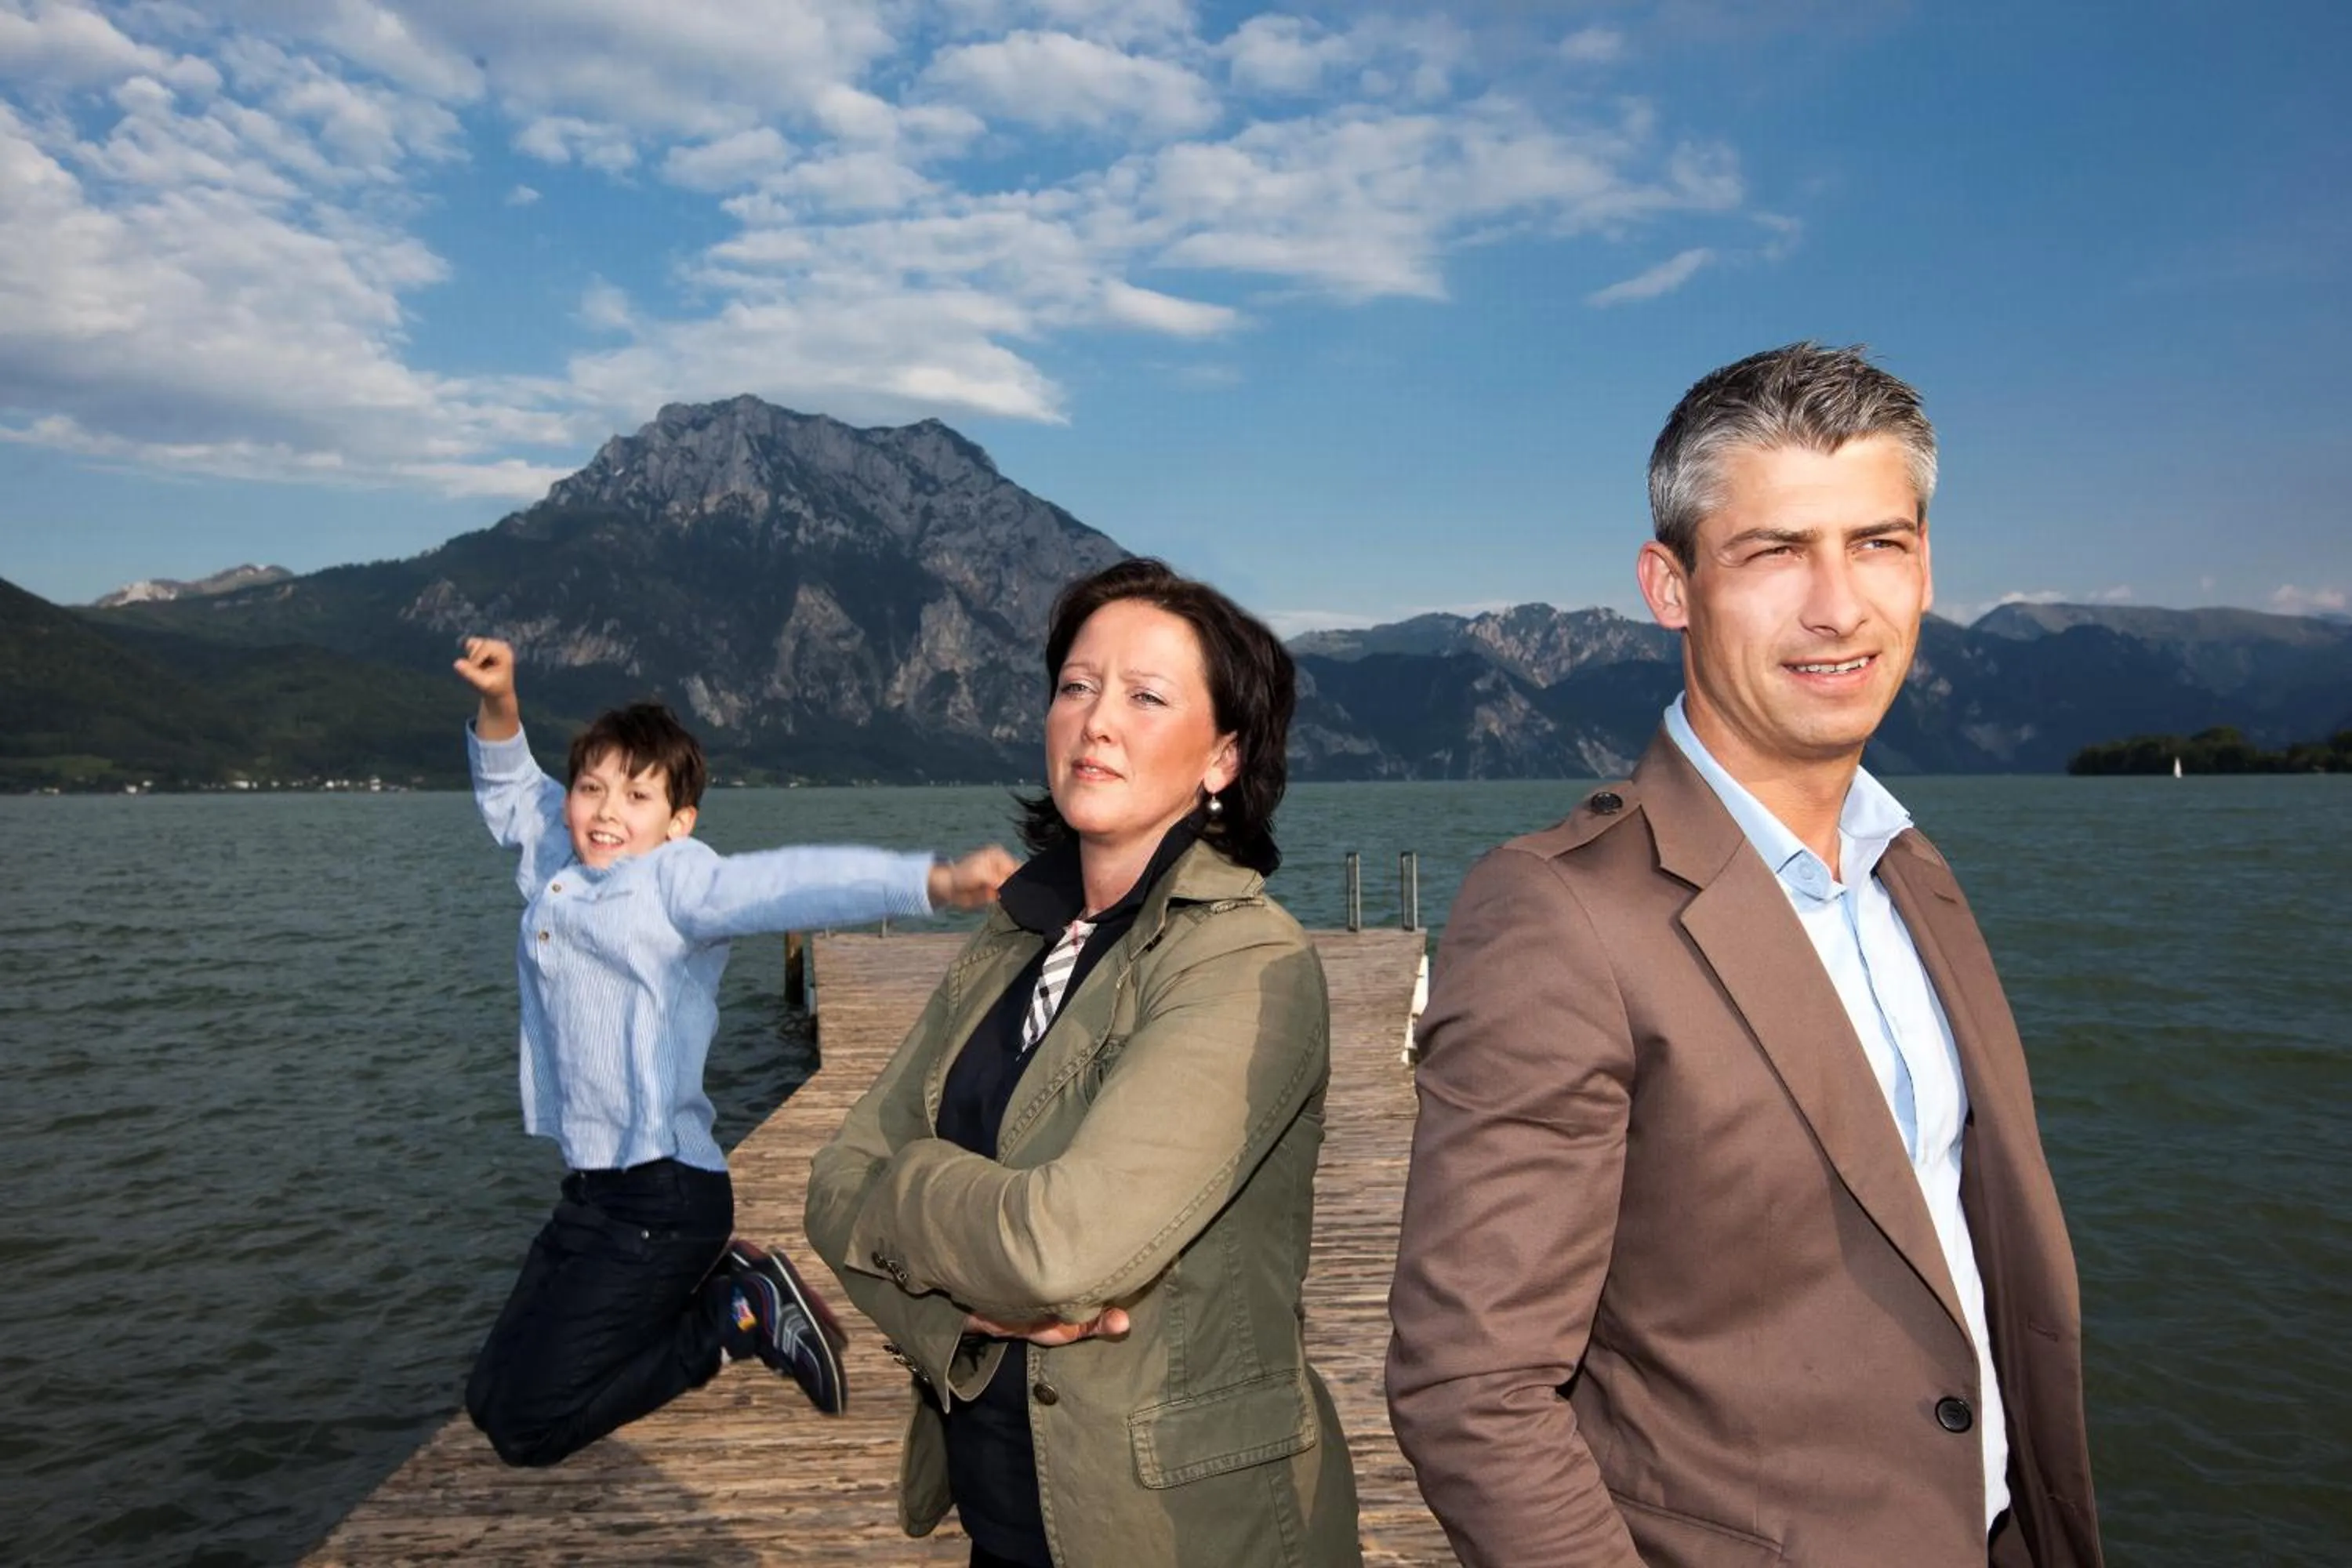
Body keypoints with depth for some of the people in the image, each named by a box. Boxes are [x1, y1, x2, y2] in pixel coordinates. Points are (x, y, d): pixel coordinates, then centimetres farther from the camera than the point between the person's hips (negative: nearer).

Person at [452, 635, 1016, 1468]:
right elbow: (511, 791, 25)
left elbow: (796, 883, -30)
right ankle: (715, 1279, 21)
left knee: (526, 1426, -7)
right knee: (491, 1399, 18)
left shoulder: (676, 880, -13)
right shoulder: (556, 869, 7)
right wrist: (499, 707, 6)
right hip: (591, 1190, 8)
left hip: (665, 1200, -8)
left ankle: (741, 1313, 6)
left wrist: (932, 882, -46)